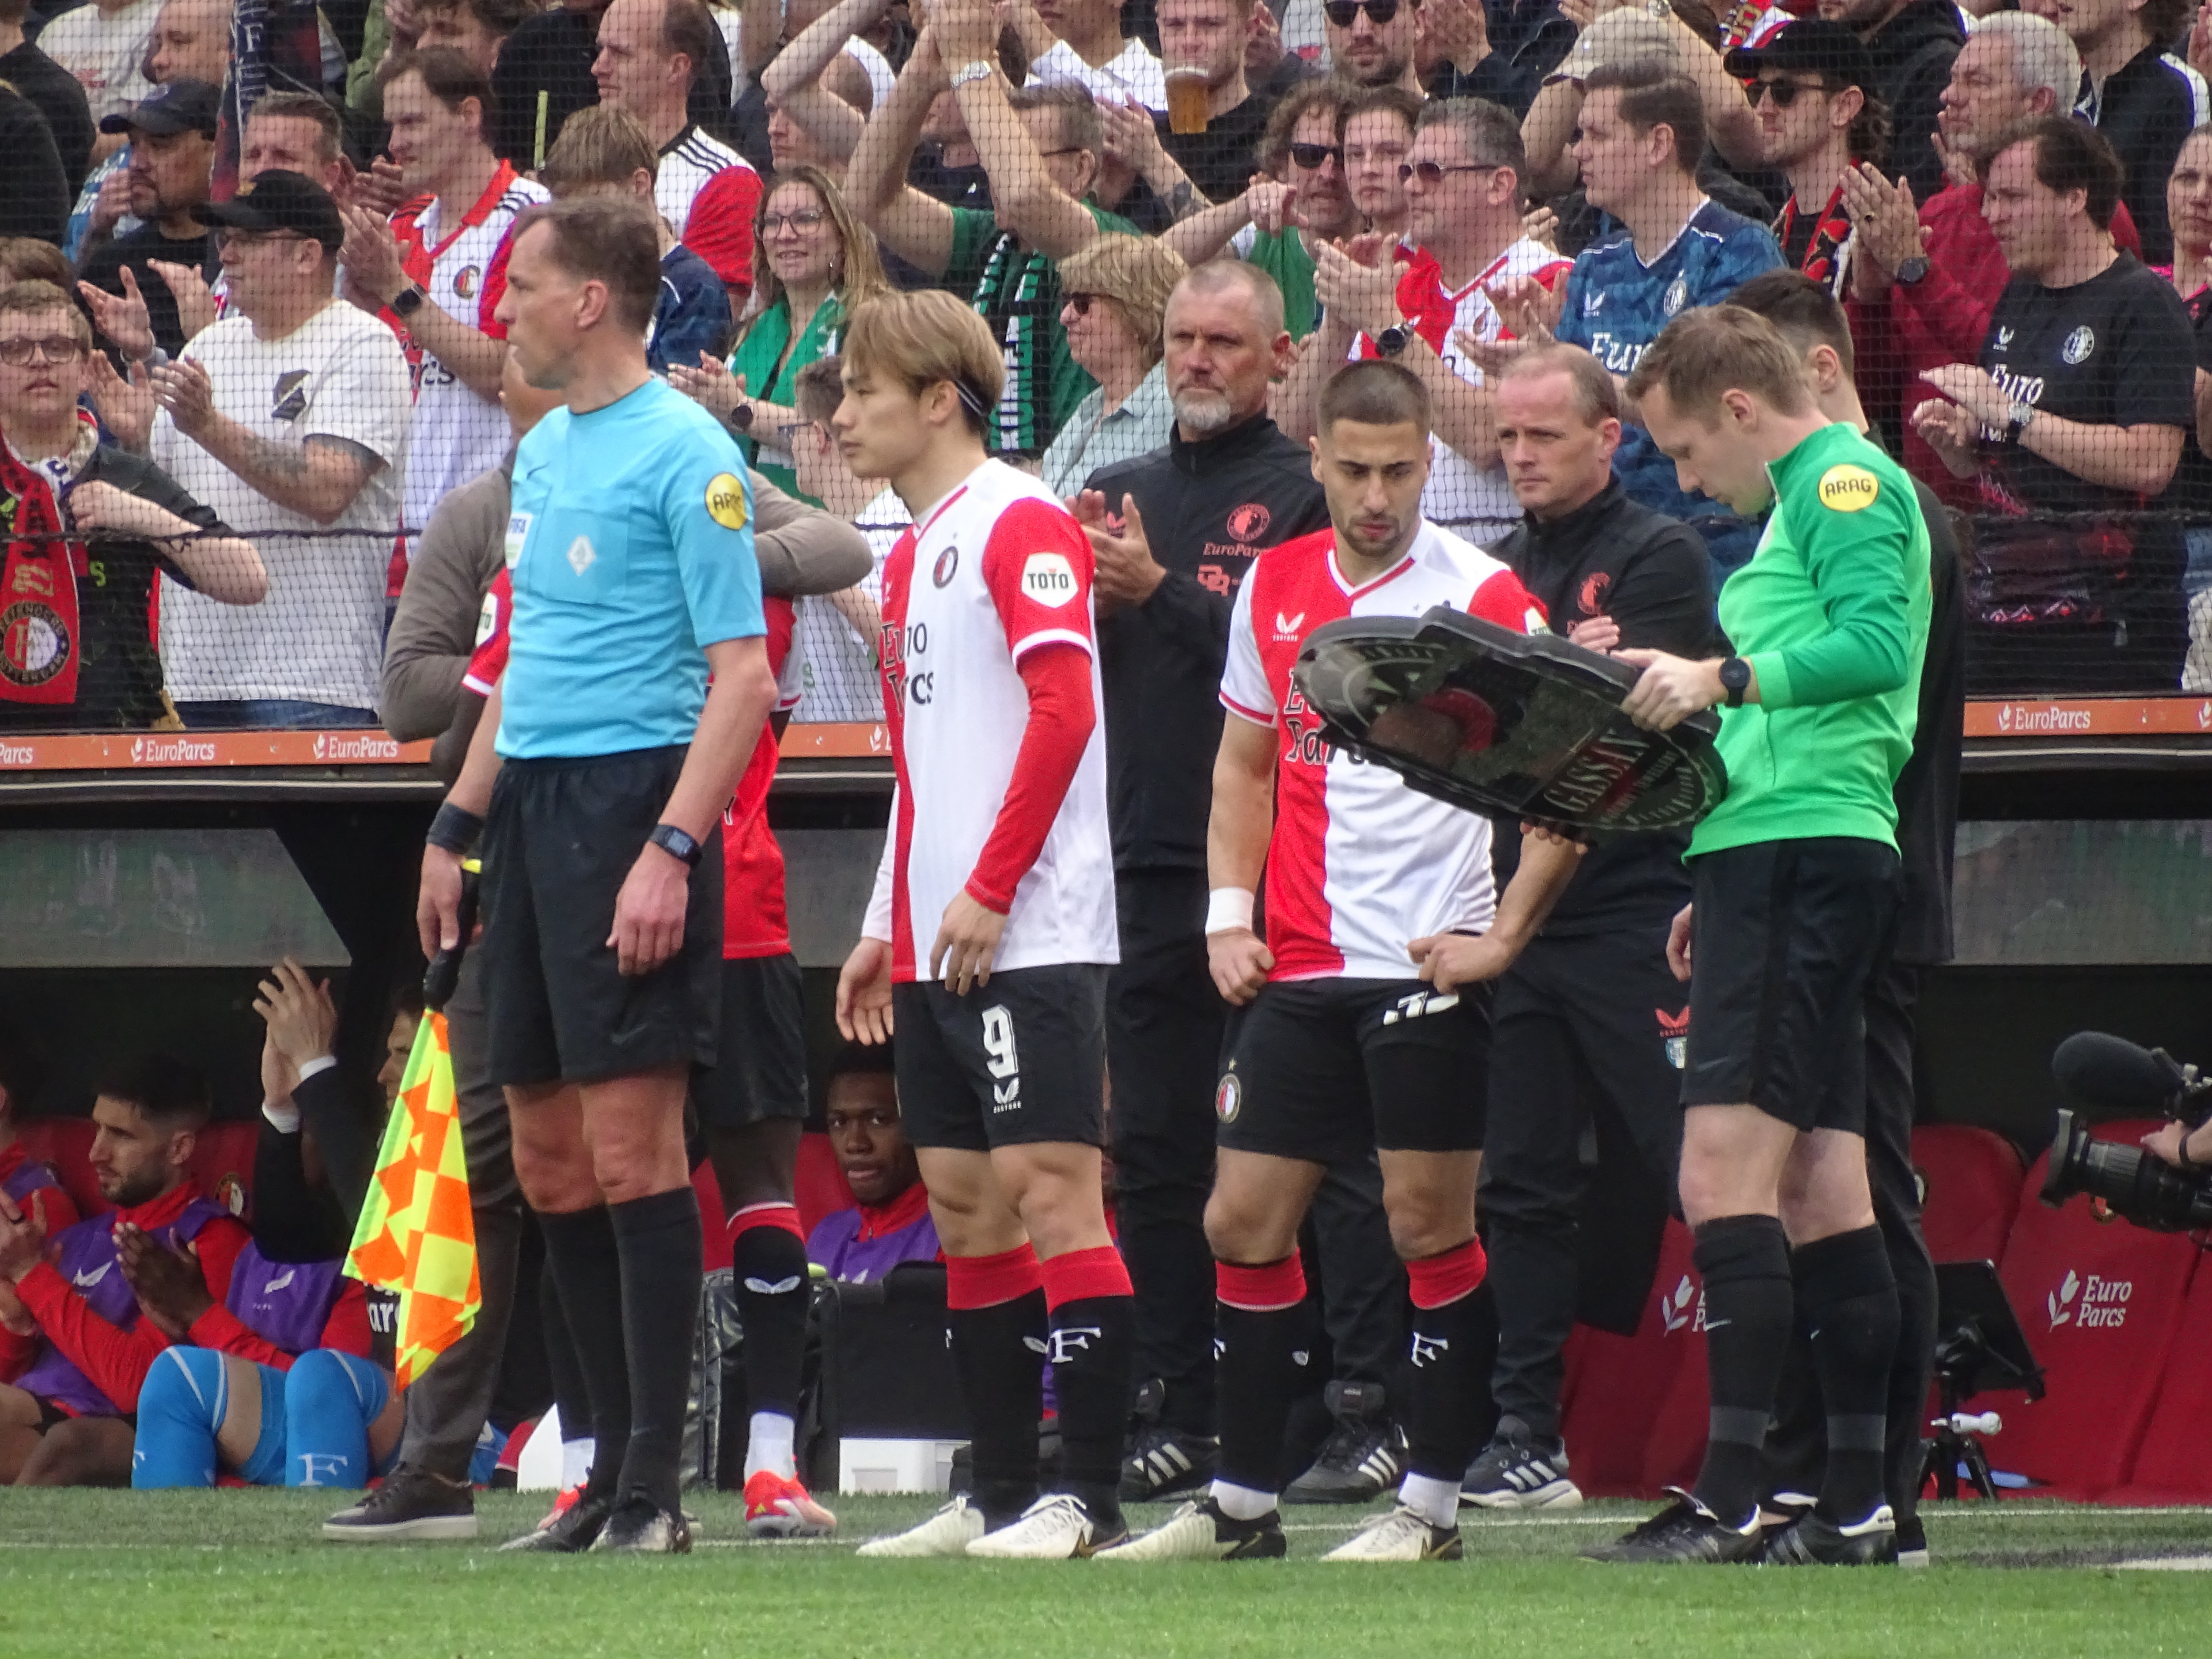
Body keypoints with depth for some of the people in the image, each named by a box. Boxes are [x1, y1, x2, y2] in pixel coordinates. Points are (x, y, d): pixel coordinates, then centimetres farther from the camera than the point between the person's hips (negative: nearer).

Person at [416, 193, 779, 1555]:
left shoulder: (684, 454, -10)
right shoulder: (543, 449, 16)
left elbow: (743, 676, -14)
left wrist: (669, 852, -22)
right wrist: (458, 828, 22)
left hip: (630, 798, -9)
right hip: (532, 802, 9)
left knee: (630, 1146, -9)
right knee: (551, 1159, 9)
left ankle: (655, 1486, -7)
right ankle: (614, 1465, 15)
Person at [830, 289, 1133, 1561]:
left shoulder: (1020, 523, -8)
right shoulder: (915, 552, 19)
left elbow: (1065, 707, -17)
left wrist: (988, 891, -19)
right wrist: (888, 926, 21)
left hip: (1028, 933, -9)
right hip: (935, 949, 9)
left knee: (1049, 1188, -10)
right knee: (965, 1203, 9)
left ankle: (1092, 1495, -10)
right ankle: (1002, 1493, 12)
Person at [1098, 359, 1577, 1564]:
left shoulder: (1479, 595, -7)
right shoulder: (1273, 586, 10)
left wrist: (1503, 935, -11)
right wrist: (1229, 914, 10)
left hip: (1425, 966, -6)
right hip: (1297, 968, 6)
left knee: (1429, 1225, -4)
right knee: (1243, 1222, 5)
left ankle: (1432, 1503, 4)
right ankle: (1241, 1501, 14)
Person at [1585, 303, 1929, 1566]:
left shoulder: (1847, 482, -6)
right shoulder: (1809, 502, 25)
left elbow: (1877, 644, -21)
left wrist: (1721, 680, -22)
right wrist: (1719, 888, 25)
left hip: (1800, 858, -11)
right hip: (1779, 861, 11)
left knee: (1726, 1172, -15)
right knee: (1822, 1188, 8)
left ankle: (1728, 1499, -20)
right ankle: (1857, 1505, 8)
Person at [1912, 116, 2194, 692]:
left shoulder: (2142, 305, -7)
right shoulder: (2017, 301, 17)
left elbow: (2149, 464, -19)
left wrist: (2010, 416, -18)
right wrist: (1951, 437, 1)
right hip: (1998, 612, 7)